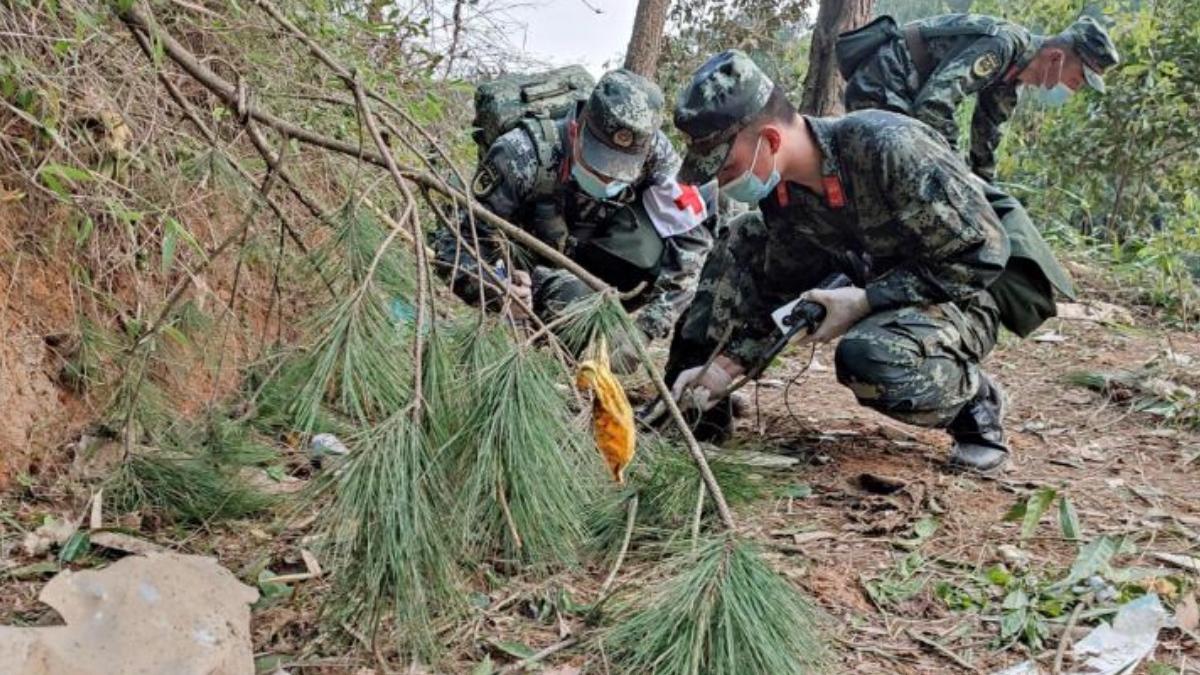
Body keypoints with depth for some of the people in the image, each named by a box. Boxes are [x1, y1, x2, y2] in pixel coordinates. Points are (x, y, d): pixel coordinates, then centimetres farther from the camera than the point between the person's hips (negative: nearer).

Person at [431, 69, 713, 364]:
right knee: (571, 296, -37)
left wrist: (645, 329, -30)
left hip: (589, 255, 4)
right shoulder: (521, 156, -33)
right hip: (527, 264, -4)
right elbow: (456, 241, -27)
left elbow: (691, 240, -21)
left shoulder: (655, 155, -25)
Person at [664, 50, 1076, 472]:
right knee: (746, 242, -2)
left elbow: (981, 253, -27)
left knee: (868, 358, -38)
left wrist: (865, 301, -28)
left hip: (967, 291, -7)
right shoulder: (779, 190, -8)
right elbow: (781, 291, 4)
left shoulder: (888, 148, -31)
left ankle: (977, 404, -6)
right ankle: (695, 401, 5)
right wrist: (726, 363, -9)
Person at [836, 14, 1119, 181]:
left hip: (895, 97, 11)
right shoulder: (1002, 45, -24)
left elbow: (986, 132, 20)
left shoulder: (1012, 78, 8)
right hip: (879, 90, -11)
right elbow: (934, 102, -33)